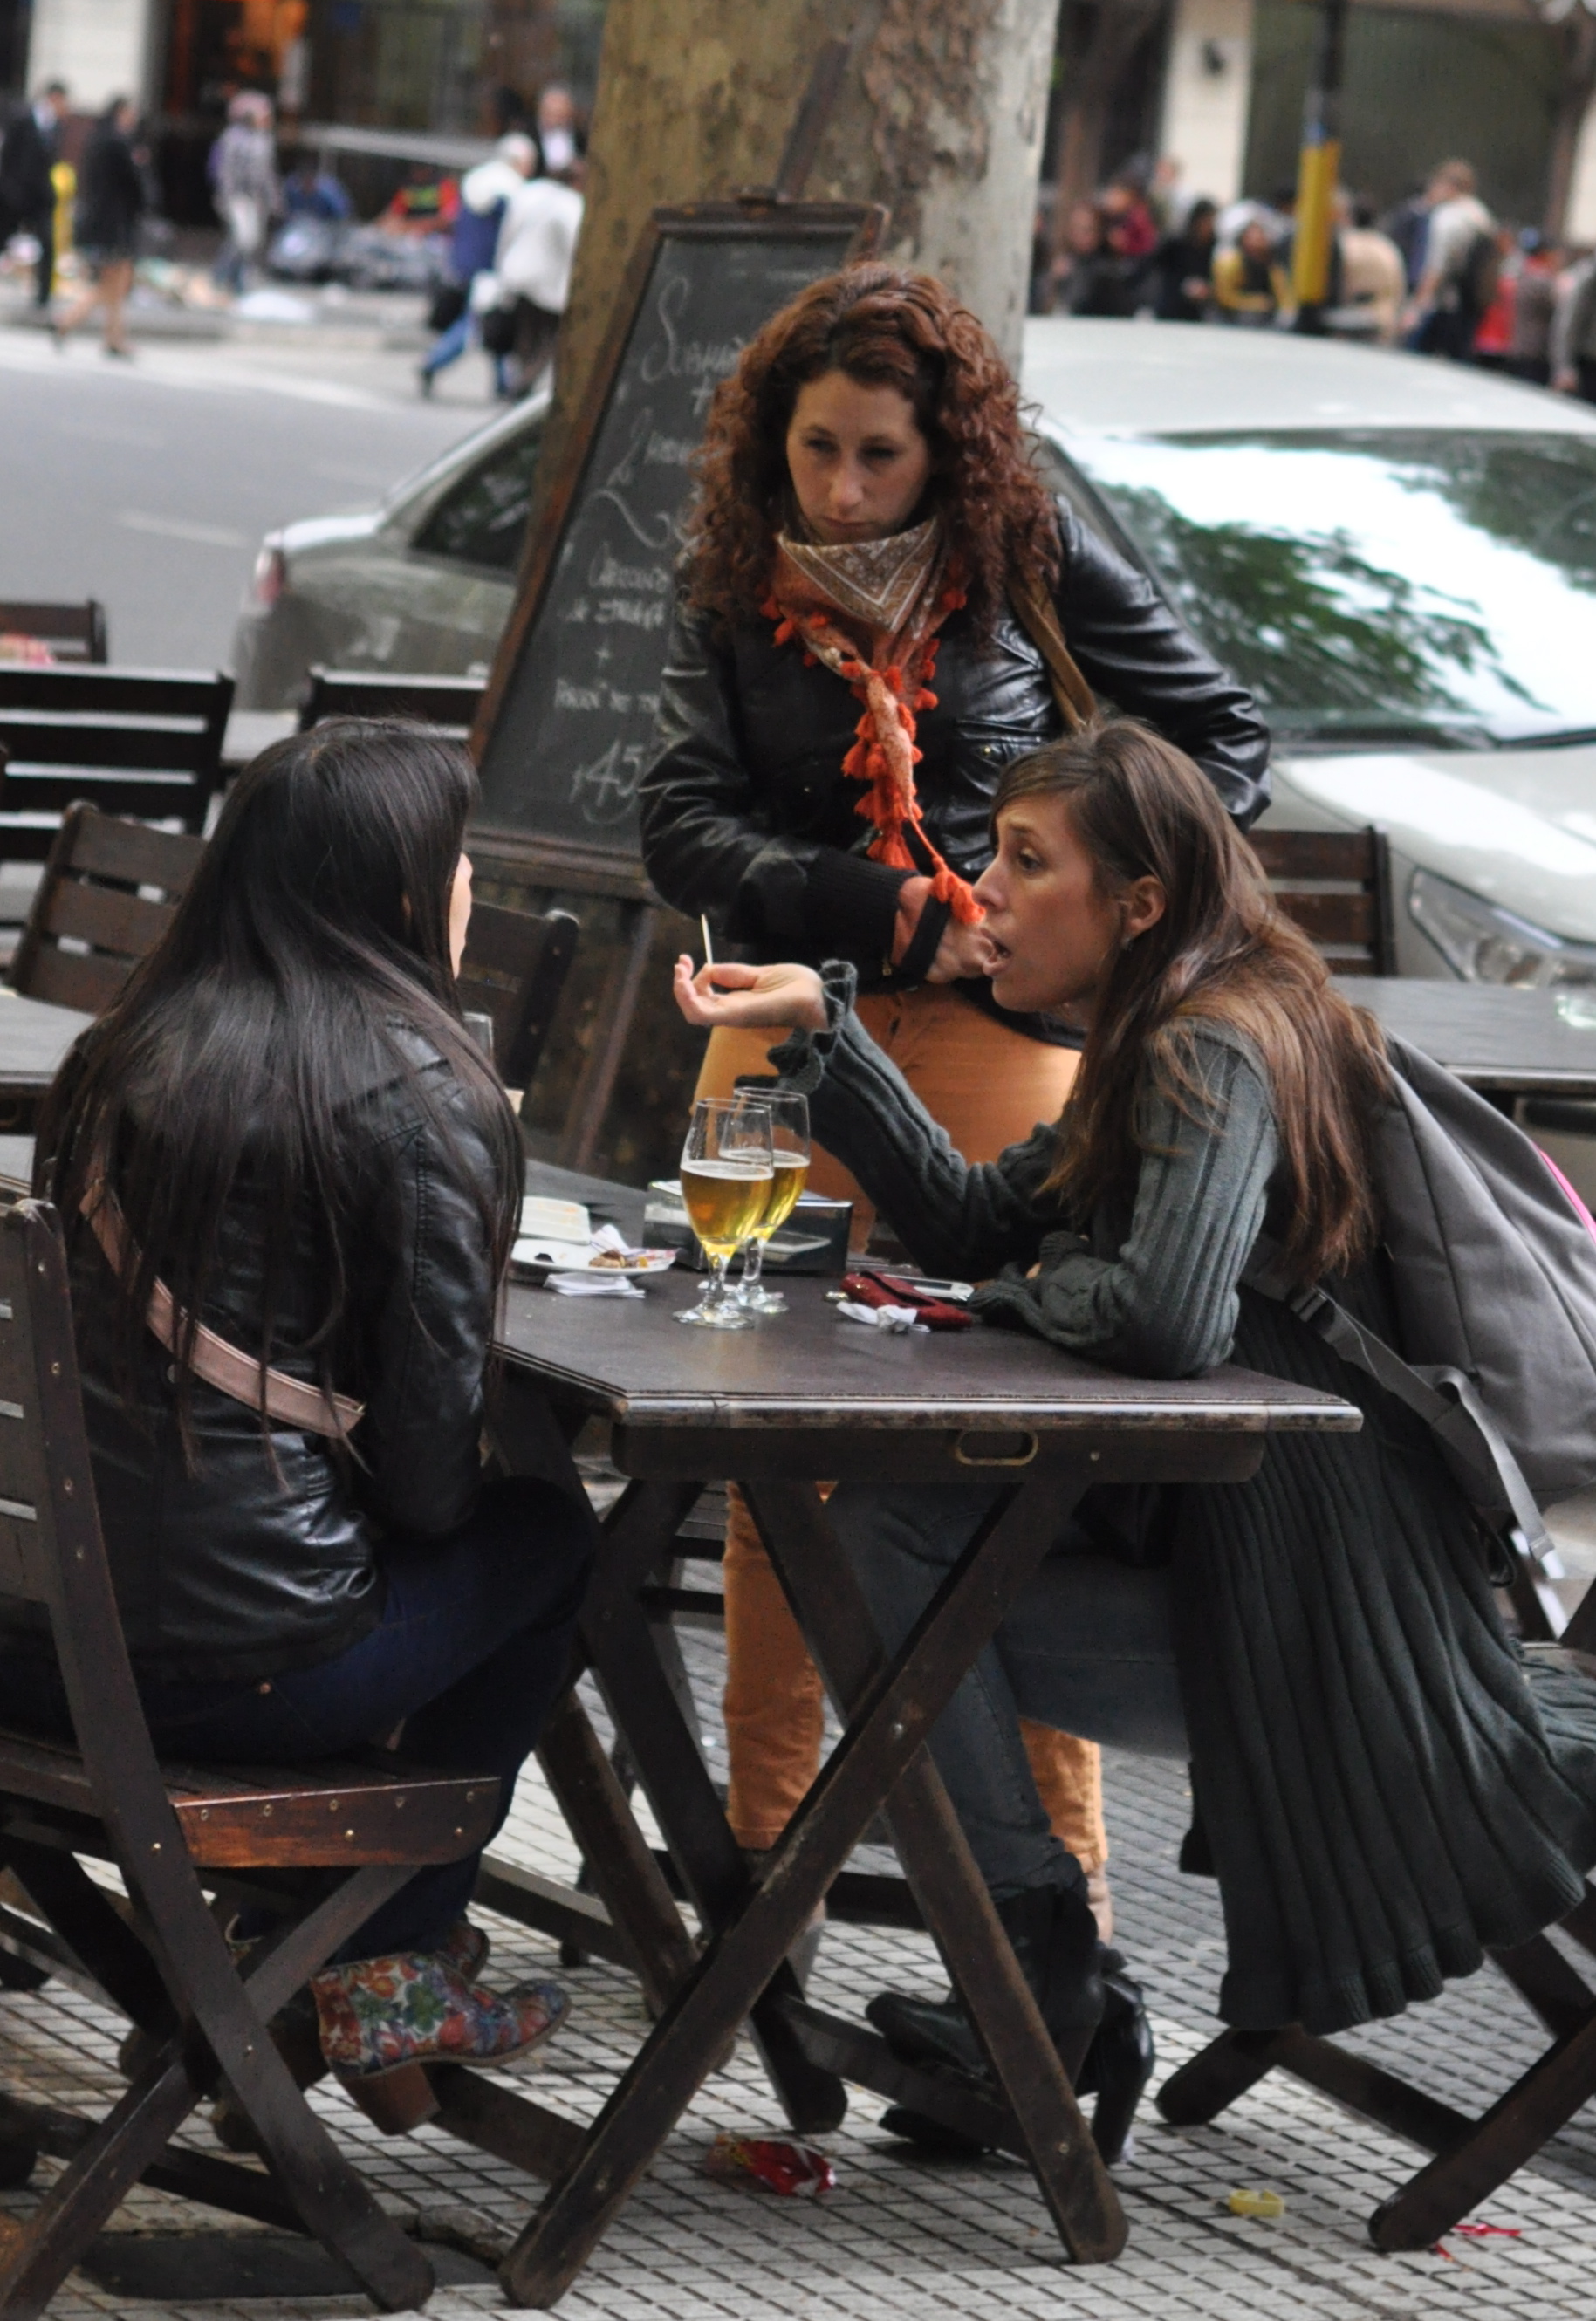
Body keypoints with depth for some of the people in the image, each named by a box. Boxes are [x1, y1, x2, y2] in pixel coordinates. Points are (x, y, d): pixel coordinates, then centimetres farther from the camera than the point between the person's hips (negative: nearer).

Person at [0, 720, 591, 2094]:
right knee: (548, 1541, 21)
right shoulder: (419, 1101, -11)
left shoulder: (125, 1054, 8)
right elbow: (429, 1473, -11)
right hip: (239, 1668, -7)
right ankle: (394, 1964, 26)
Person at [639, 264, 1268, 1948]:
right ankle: (764, 1840, 13)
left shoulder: (1030, 558, 1)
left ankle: (1057, 1853, 3)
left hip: (998, 1041, -2)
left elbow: (1219, 738, 9)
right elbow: (682, 825, -3)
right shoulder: (734, 590, 6)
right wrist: (888, 913, -14)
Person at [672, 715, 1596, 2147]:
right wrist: (821, 1029, 8)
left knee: (890, 1559, -9)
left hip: (1307, 1610, -10)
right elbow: (973, 1226, 13)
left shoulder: (1222, 1051, -19)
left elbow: (1168, 1316, -34)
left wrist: (1034, 1292, -11)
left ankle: (1039, 1992, 0)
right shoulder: (1161, 1049, 12)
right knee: (890, 1527, 10)